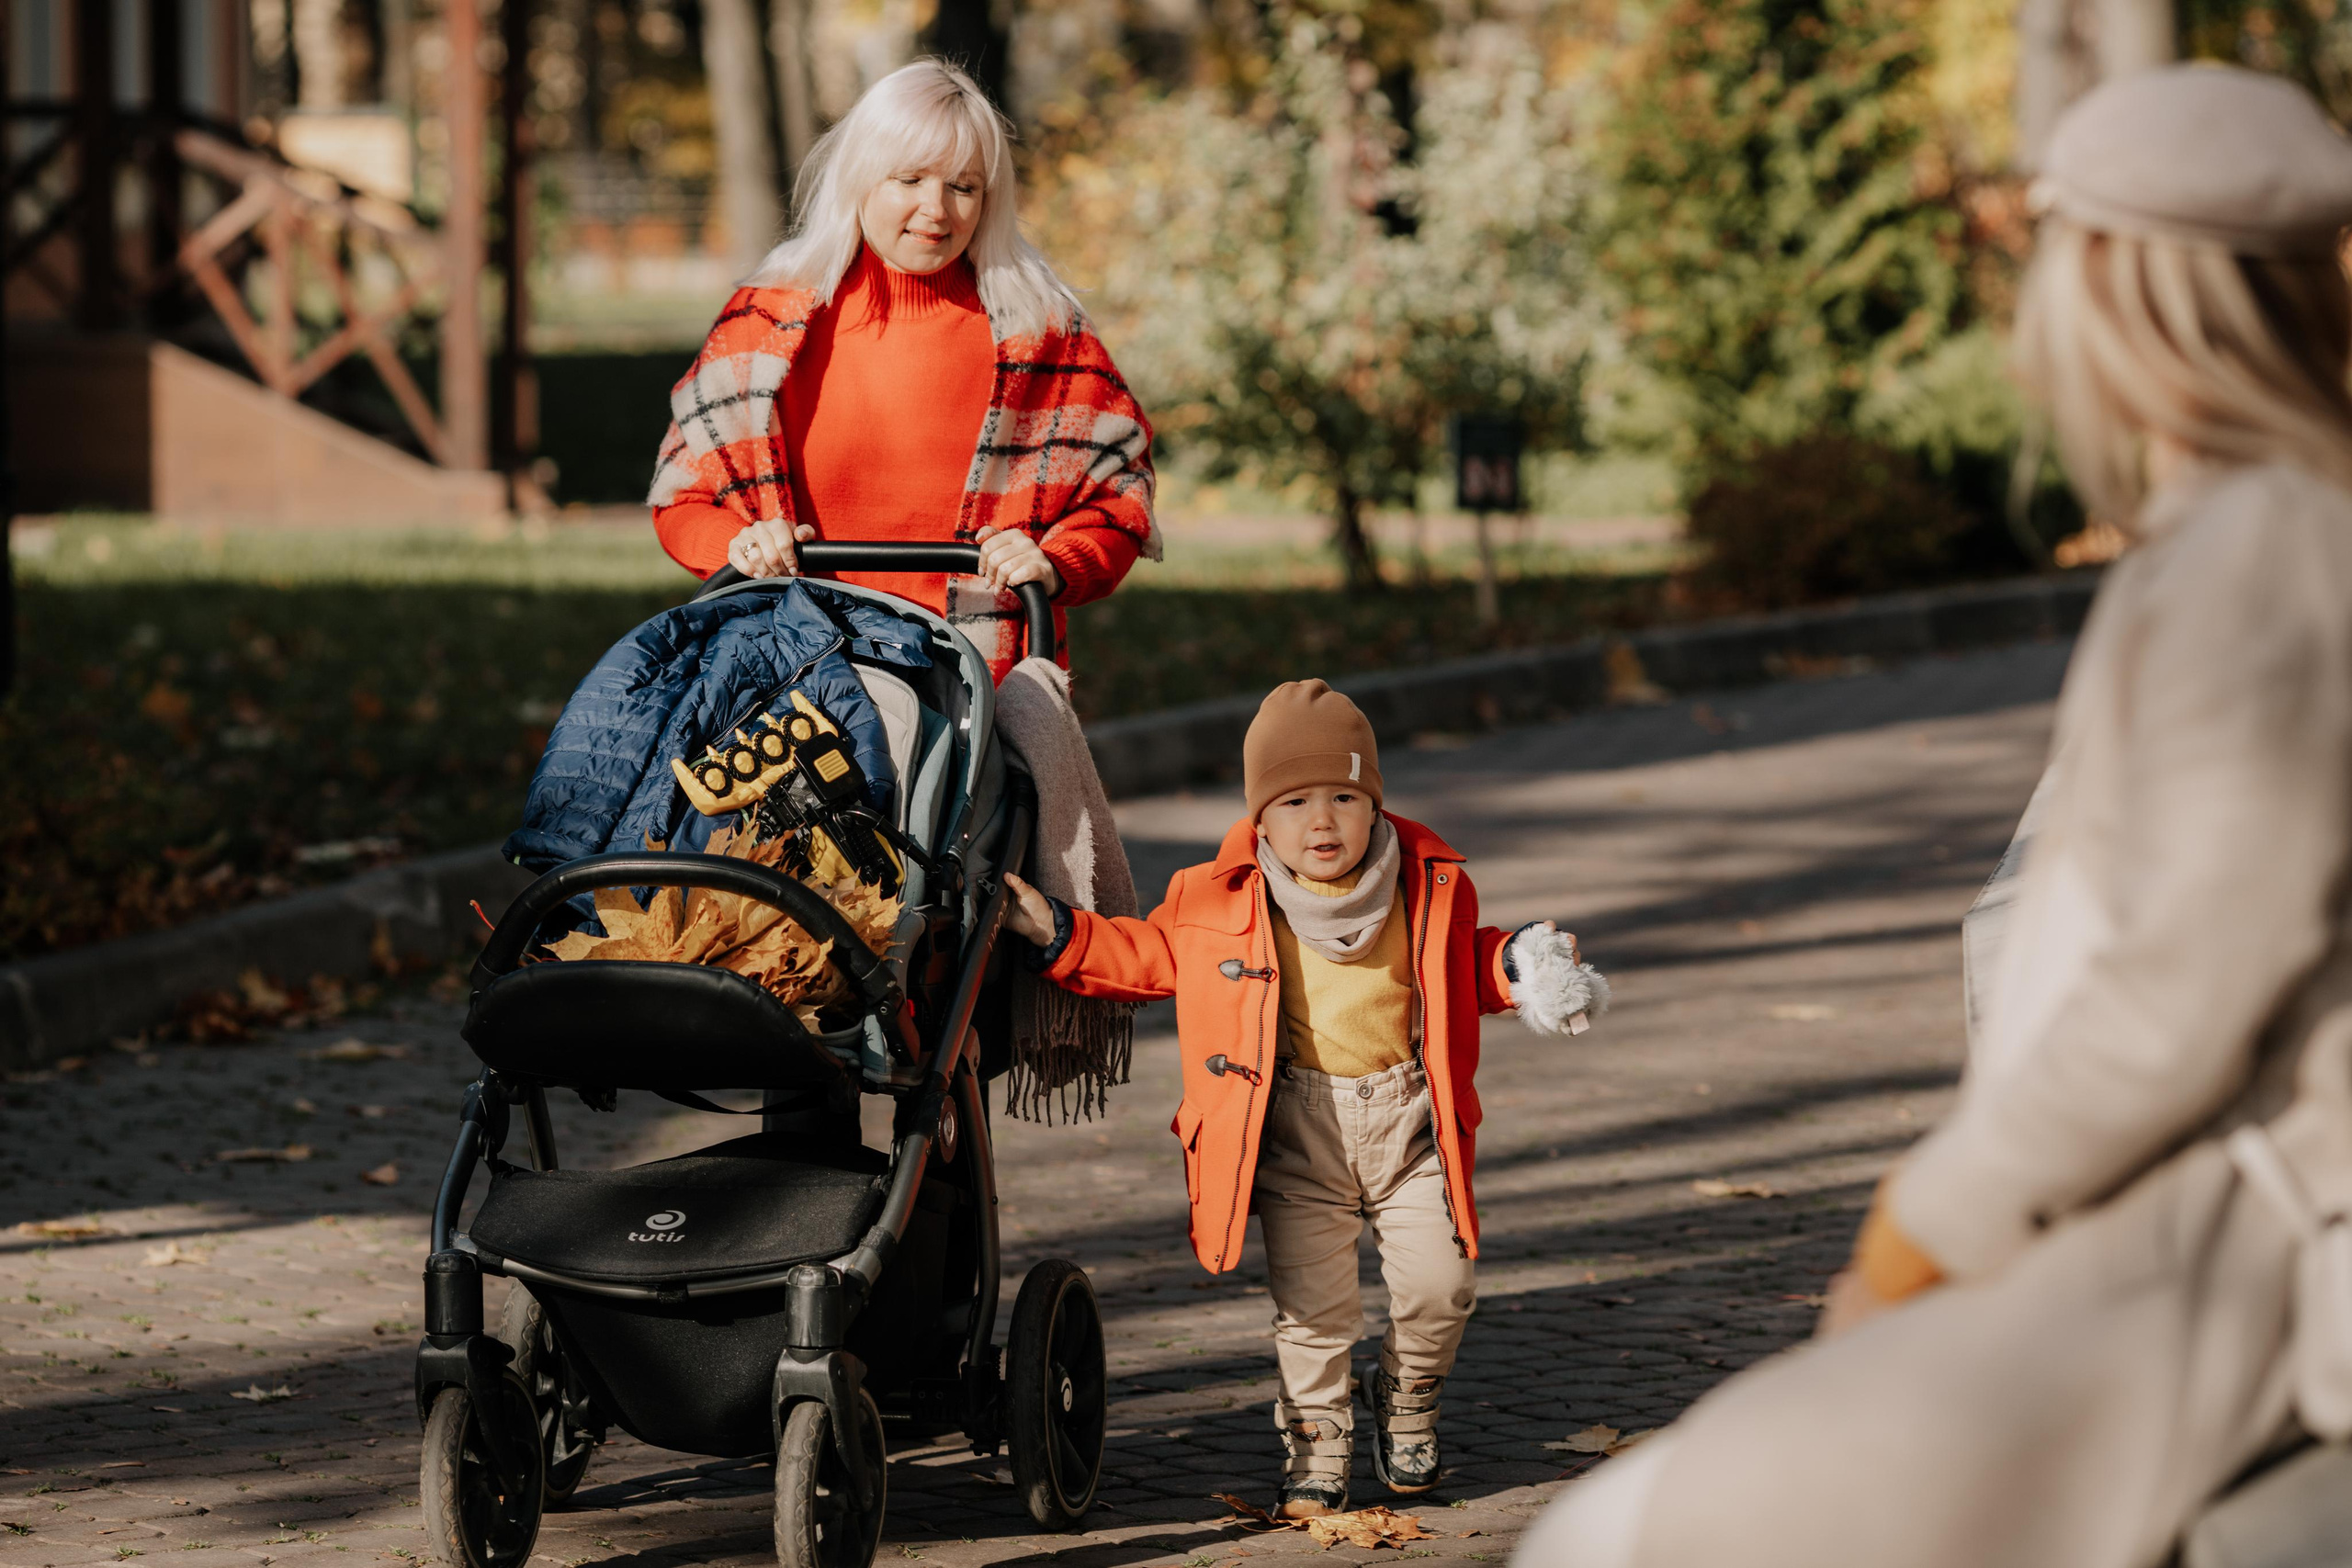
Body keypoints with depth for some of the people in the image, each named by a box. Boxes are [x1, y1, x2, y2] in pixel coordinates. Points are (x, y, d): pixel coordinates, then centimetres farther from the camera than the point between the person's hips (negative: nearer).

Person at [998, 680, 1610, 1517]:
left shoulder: (1430, 887, -2)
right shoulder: (1222, 901, -6)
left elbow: (1466, 963, 16)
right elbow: (1149, 954, 8)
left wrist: (1517, 967, -3)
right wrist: (1062, 938, -2)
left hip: (1408, 1118, 1)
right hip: (1296, 1127, -1)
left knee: (1438, 1284, -2)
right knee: (1310, 1304, -2)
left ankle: (1407, 1401, 26)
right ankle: (1315, 1447, 17)